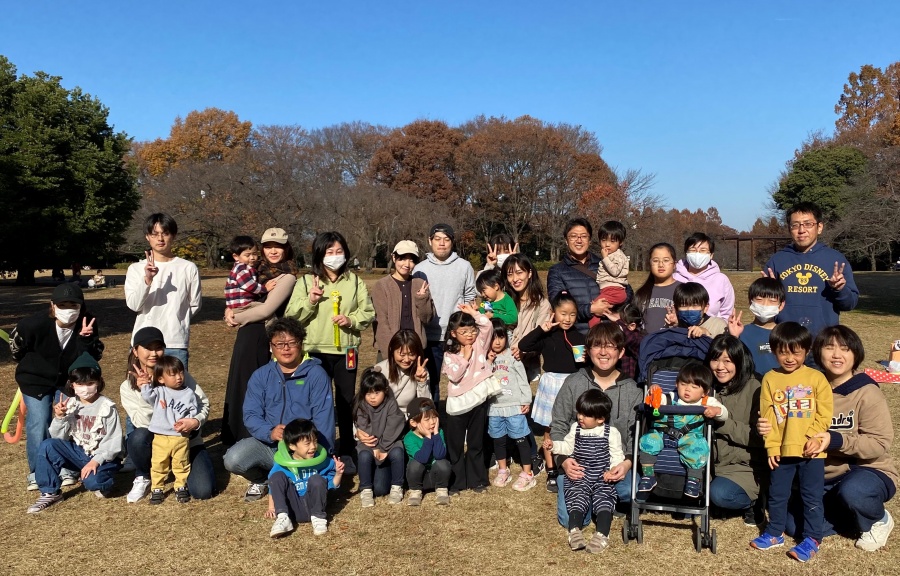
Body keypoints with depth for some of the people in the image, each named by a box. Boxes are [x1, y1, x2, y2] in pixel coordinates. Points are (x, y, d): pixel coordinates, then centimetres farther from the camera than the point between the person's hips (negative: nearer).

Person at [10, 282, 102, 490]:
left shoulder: (87, 324, -21)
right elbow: (16, 341, -4)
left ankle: (68, 469, 11)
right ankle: (37, 473, 8)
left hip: (68, 380, 2)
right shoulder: (35, 324, -26)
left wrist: (86, 339, -38)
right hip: (36, 380, -1)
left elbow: (92, 359, -21)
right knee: (39, 423, -8)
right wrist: (30, 365, 10)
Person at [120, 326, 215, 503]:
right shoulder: (127, 387, -4)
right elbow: (143, 425, -17)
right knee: (139, 437, -35)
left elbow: (203, 403, -4)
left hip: (187, 441, 0)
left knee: (203, 491, -18)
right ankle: (142, 478, -3)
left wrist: (196, 421, -26)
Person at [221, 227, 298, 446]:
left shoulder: (286, 277, -11)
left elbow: (265, 310, -17)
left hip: (261, 338, -8)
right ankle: (236, 437, 25)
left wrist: (236, 318, -7)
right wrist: (231, 311, -7)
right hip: (249, 335, 8)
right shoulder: (262, 271, 14)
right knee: (241, 386, 14)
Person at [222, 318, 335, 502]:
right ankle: (261, 479, 11)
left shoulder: (316, 375, -3)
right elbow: (251, 415, 0)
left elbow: (323, 420, -7)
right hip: (267, 444, 3)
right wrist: (270, 432, -21)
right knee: (233, 459, -22)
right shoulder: (261, 376, 8)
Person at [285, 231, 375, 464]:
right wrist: (310, 301, -17)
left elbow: (368, 312, 3)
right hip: (316, 351, -1)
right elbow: (291, 317, -3)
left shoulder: (354, 281, 6)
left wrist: (351, 320, -15)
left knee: (346, 402, 10)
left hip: (347, 350, 1)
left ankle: (347, 453, 23)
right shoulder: (306, 281, 2)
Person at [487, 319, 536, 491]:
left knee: (521, 439, 2)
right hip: (494, 407, 4)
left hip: (514, 406, -4)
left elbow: (522, 379, -4)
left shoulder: (512, 356, -6)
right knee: (498, 439, 15)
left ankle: (527, 474, 10)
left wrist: (526, 401, -5)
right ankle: (502, 471, 31)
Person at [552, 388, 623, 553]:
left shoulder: (611, 433, -4)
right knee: (577, 497, -19)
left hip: (602, 478, -2)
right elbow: (567, 446, 16)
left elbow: (617, 455, 0)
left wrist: (613, 470, -17)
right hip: (580, 476, 2)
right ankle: (575, 531, -29)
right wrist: (554, 446, -1)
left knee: (603, 499, -20)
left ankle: (602, 535, -28)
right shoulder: (575, 428, 7)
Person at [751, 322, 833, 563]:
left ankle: (812, 539, 20)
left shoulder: (816, 378, -4)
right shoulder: (770, 379, -1)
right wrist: (772, 445, -4)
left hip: (811, 451, -2)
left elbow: (824, 413, -5)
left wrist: (814, 437, -15)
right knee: (777, 494, 14)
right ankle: (775, 532, 30)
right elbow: (766, 415, 0)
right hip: (782, 450, 2)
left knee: (812, 497, 7)